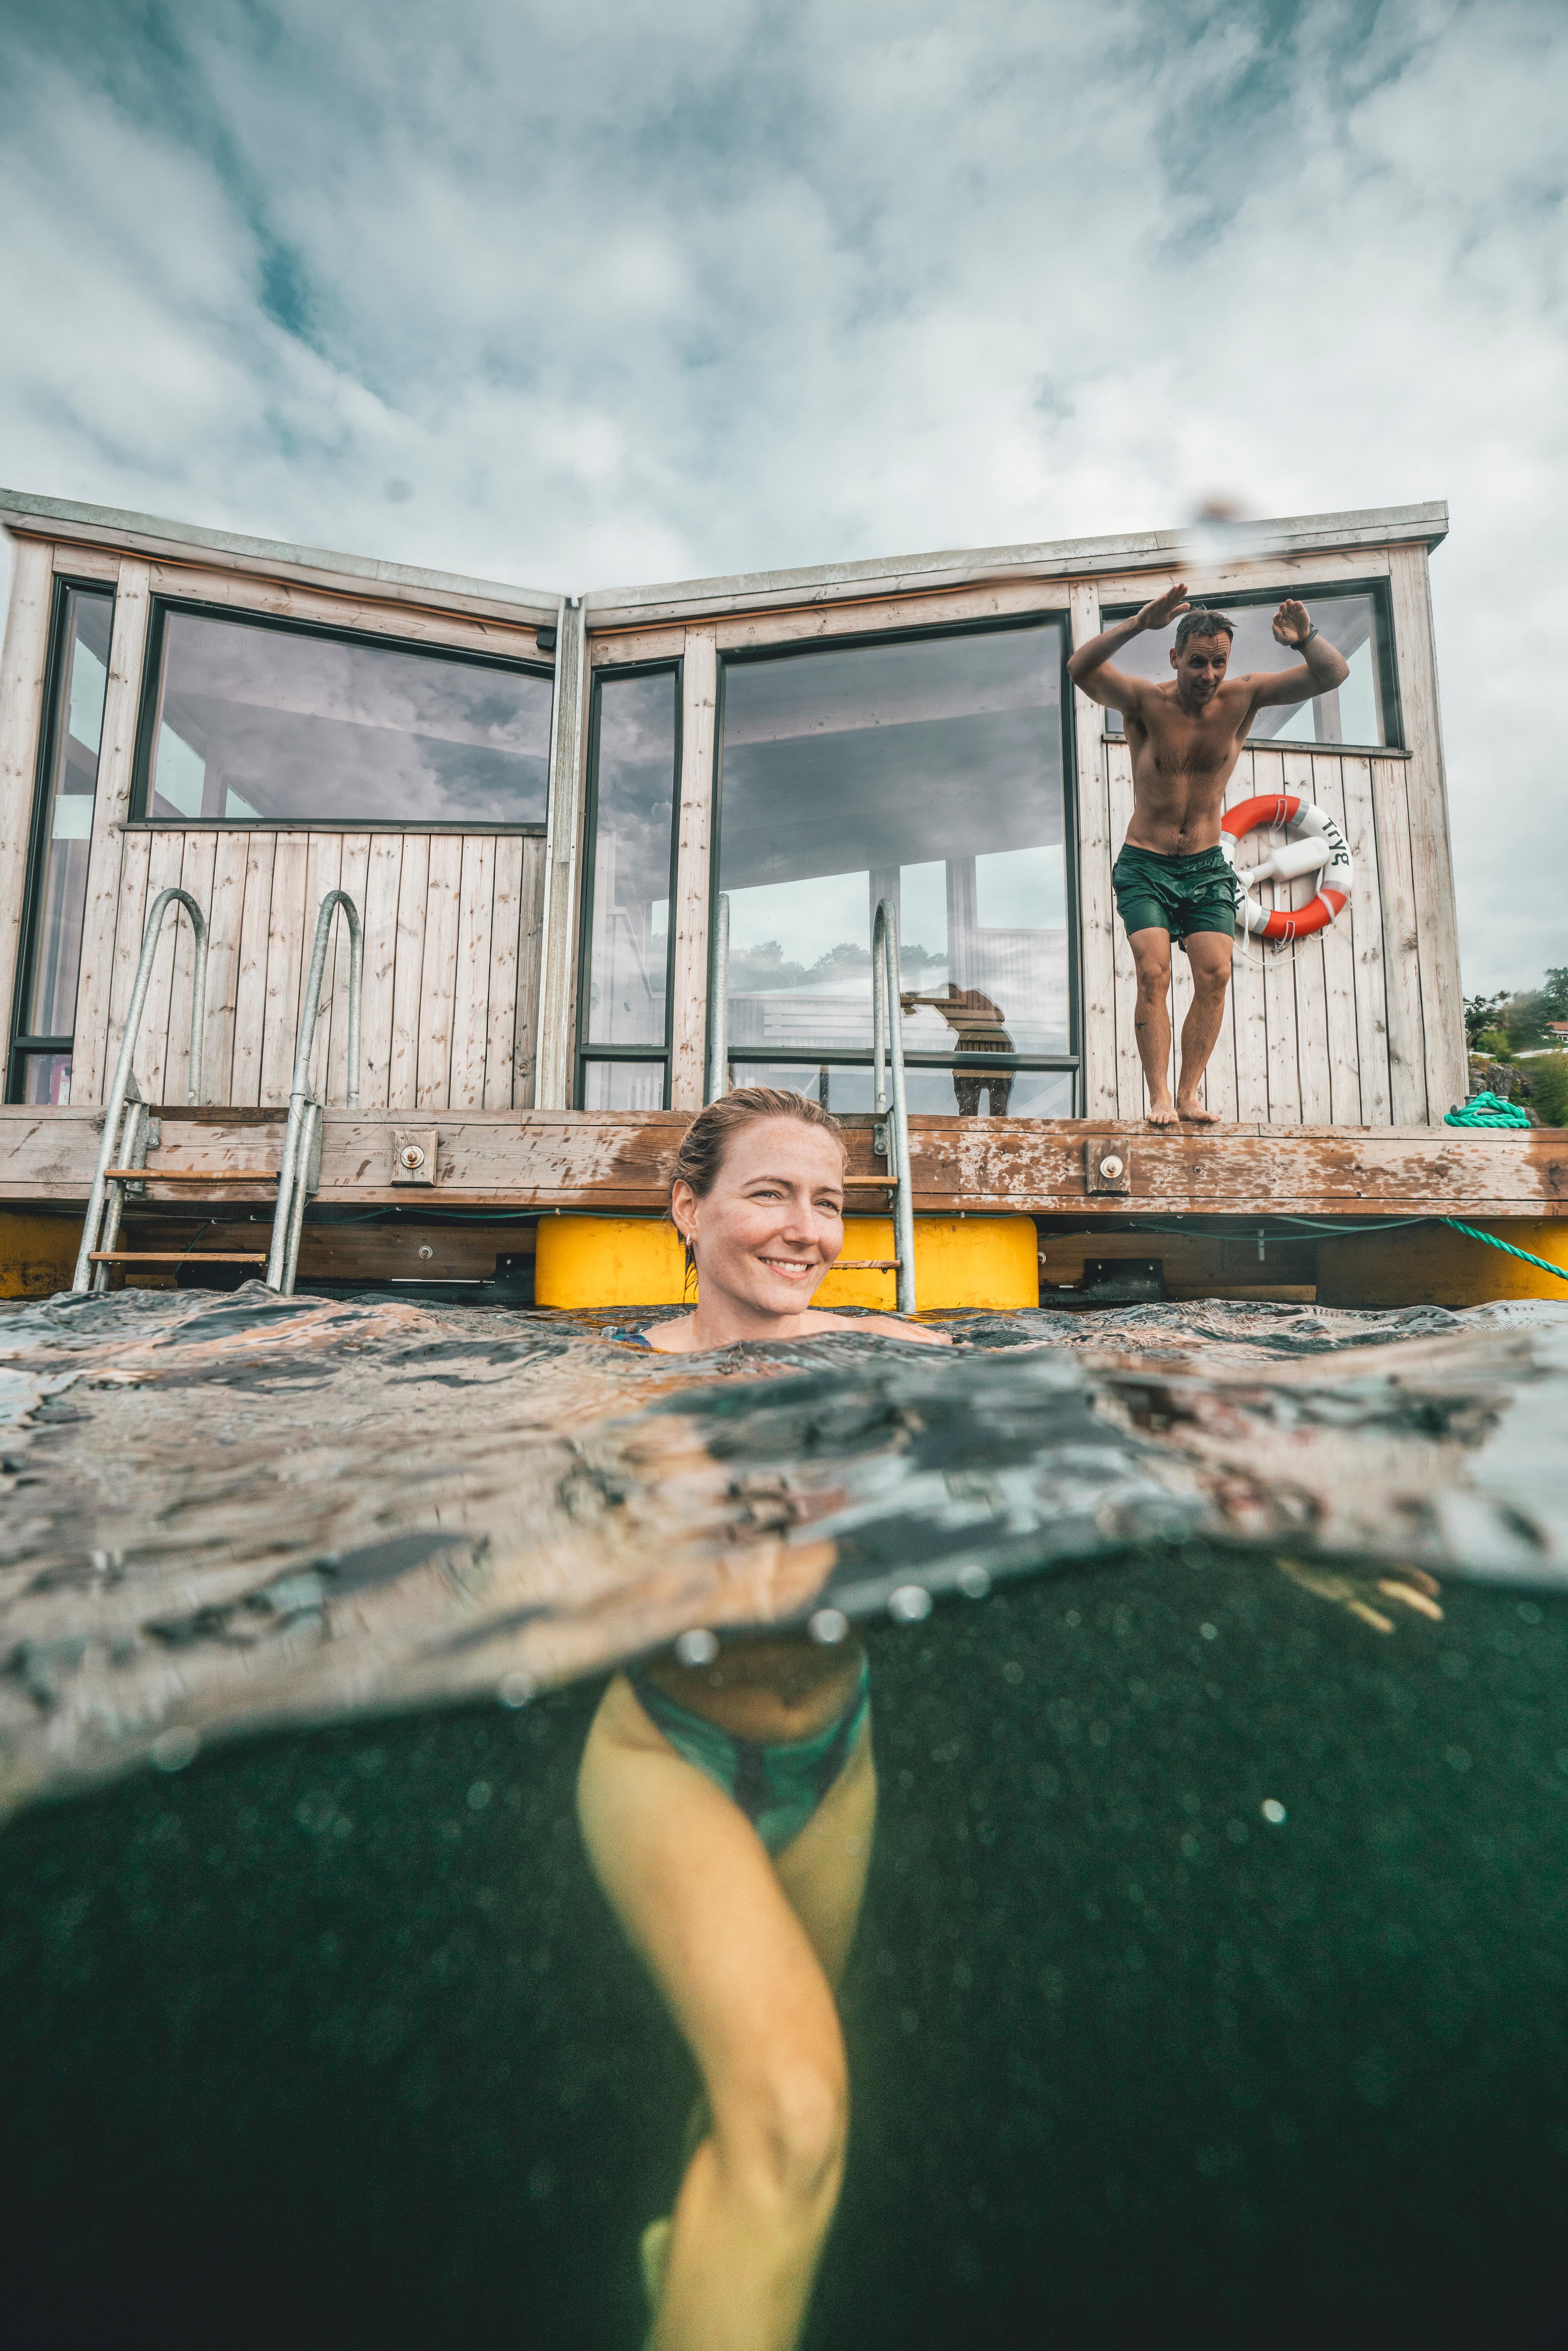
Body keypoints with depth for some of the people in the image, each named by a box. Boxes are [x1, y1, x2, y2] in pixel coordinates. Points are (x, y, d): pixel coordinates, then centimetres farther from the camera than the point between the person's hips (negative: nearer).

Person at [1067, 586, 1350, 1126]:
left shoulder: (1242, 698, -1)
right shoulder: (1145, 701, -9)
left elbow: (1333, 675, -4)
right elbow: (1080, 669, -26)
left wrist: (1305, 638, -25)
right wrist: (1140, 623, -40)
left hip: (1207, 866, 3)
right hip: (1144, 865, -3)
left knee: (1215, 974, -11)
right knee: (1153, 973, -17)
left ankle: (1190, 1093, -3)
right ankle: (1159, 1097, -12)